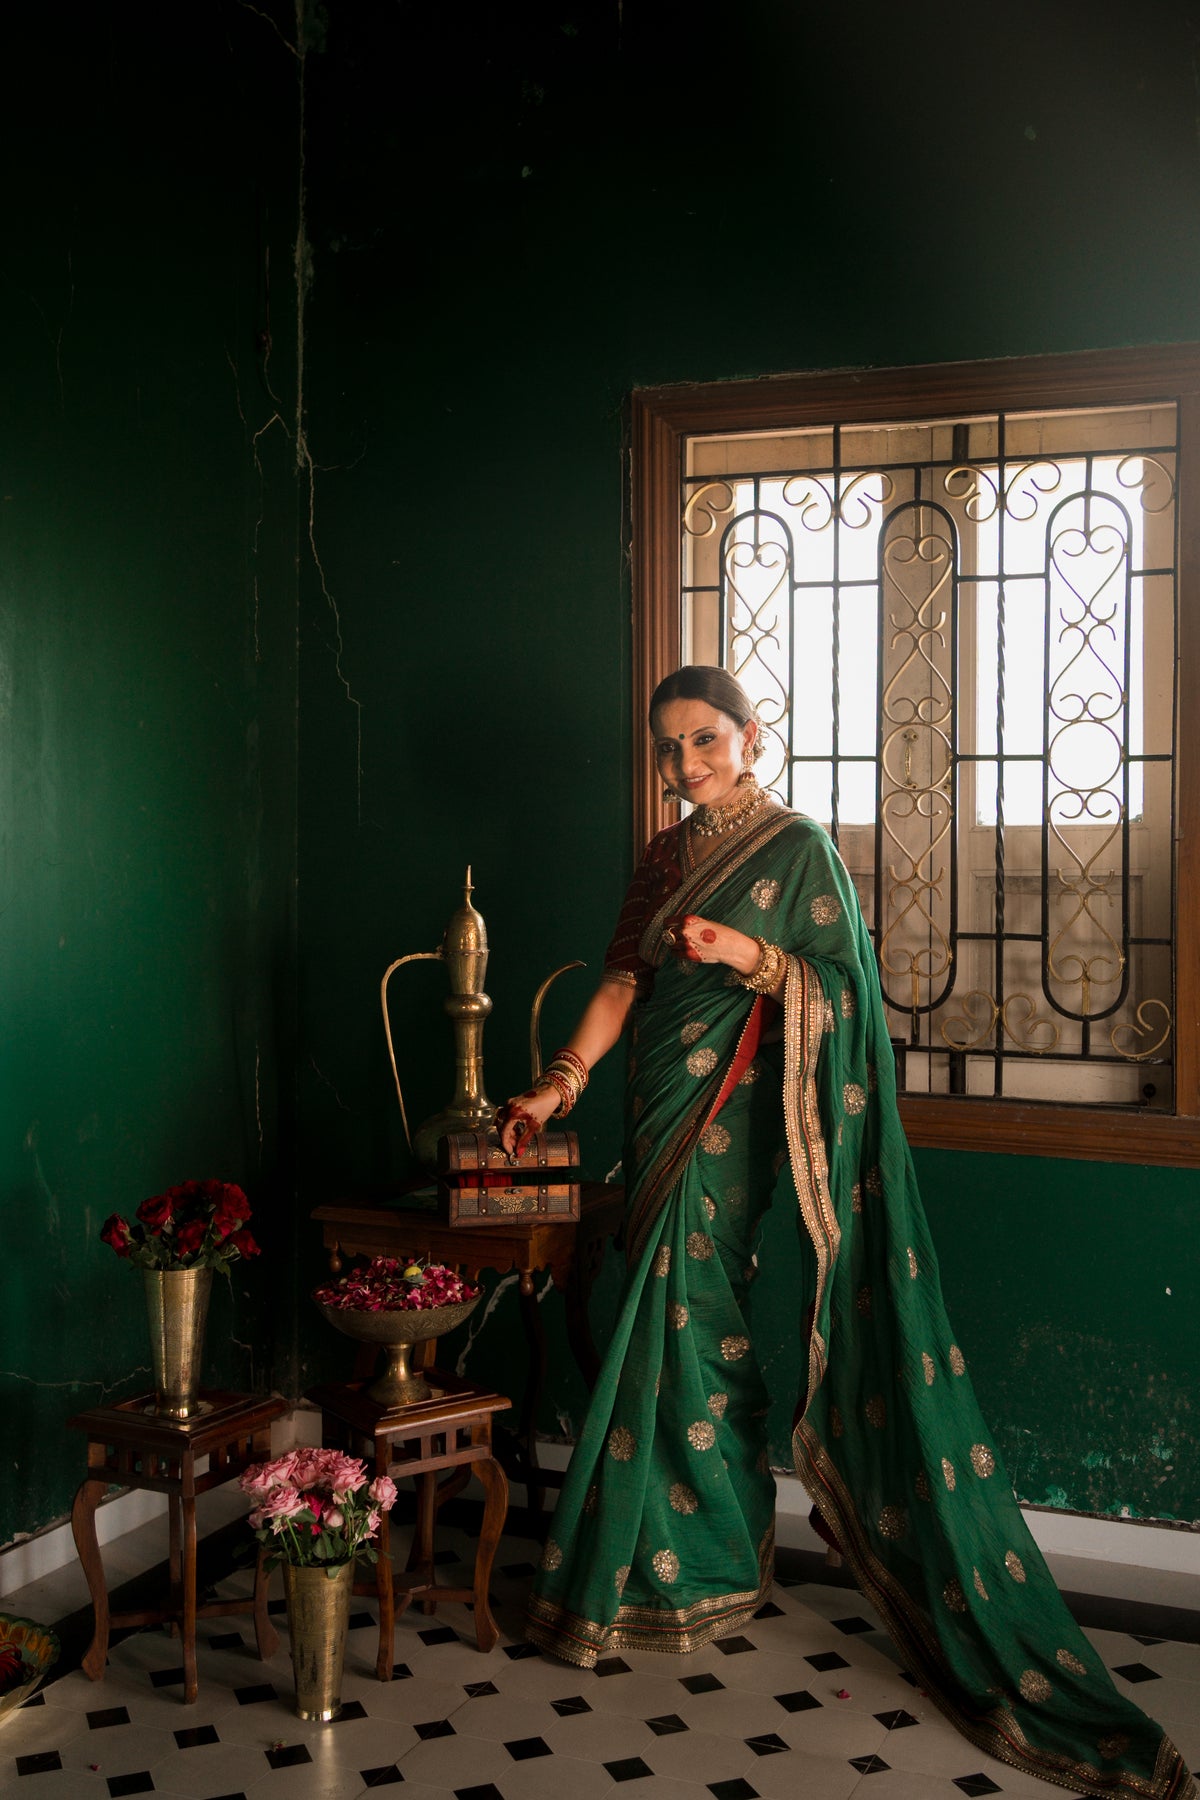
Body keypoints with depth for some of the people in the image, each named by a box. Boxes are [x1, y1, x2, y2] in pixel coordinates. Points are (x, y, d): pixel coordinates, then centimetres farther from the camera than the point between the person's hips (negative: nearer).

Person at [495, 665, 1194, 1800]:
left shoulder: (795, 848, -5)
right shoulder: (664, 860, 14)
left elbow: (844, 989, -8)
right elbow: (622, 982, 7)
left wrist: (752, 957, -25)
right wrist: (560, 1083, -5)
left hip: (725, 1121, -7)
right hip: (661, 1113, 7)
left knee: (678, 1328, -5)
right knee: (678, 1327, 10)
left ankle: (691, 1570, 9)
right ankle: (706, 1566, 23)